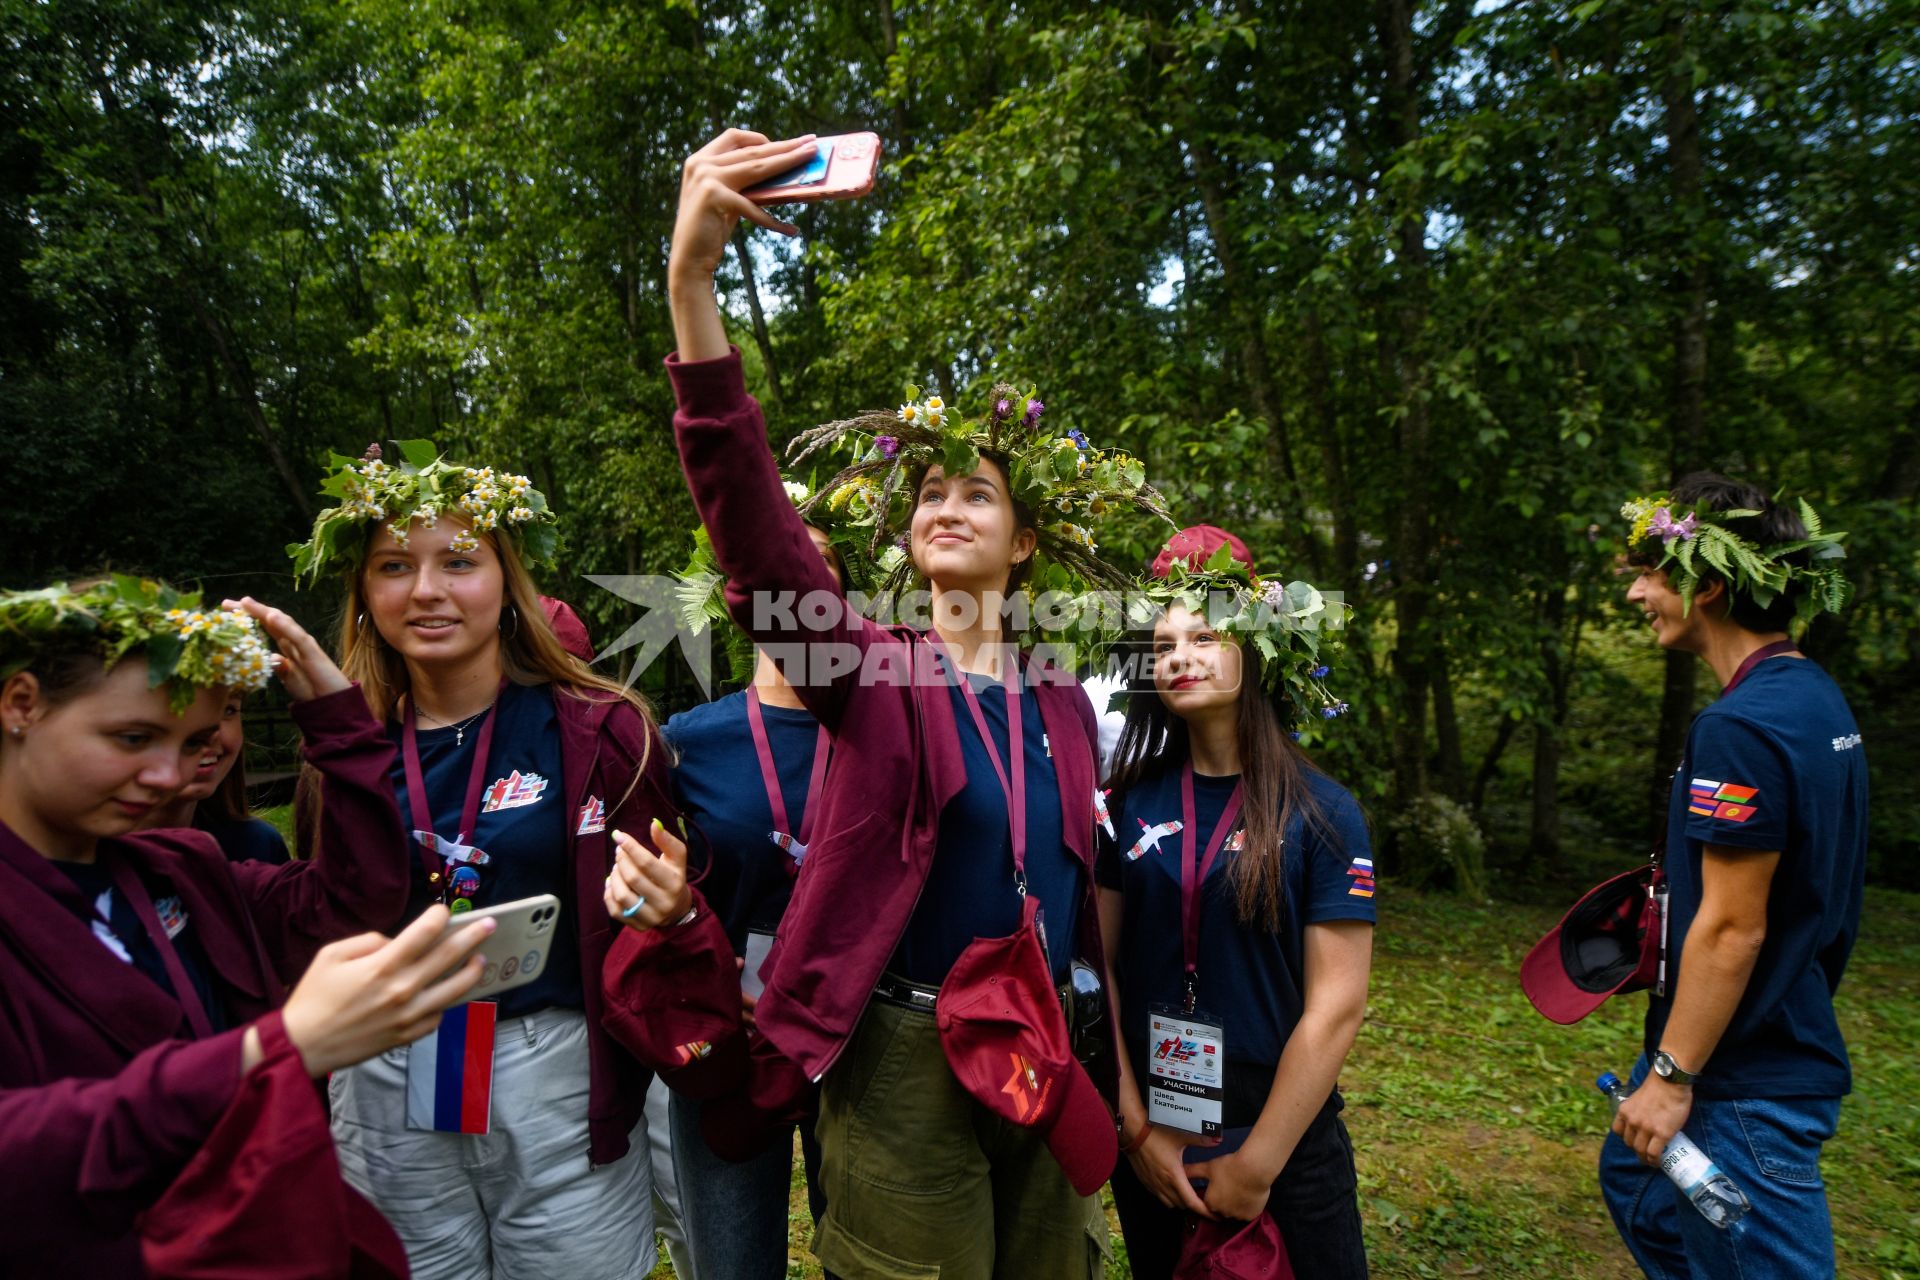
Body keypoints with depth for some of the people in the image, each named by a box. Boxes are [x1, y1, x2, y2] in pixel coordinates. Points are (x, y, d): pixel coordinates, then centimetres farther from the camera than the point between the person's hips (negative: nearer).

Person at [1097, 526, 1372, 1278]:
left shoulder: (1323, 813, -11)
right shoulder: (1131, 803, -4)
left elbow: (1336, 1008, -12)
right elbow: (1101, 967, -3)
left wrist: (1257, 1164, -11)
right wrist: (1136, 1126, -7)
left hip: (1285, 1143, -2)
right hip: (1148, 1142, 3)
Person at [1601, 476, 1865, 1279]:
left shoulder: (1740, 728, -25)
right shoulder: (1815, 696, 5)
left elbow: (1733, 928, -25)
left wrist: (1672, 1076, -18)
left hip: (1747, 1081, -10)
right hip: (1793, 1032, 10)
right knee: (1632, 1178, 25)